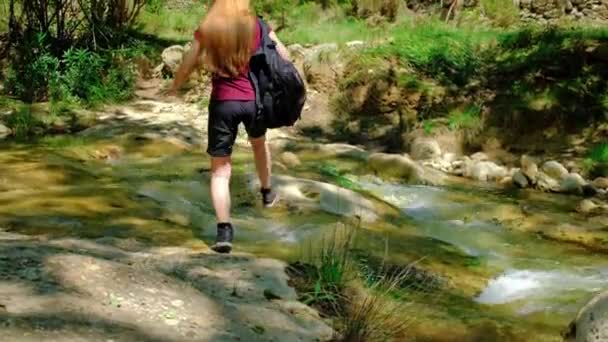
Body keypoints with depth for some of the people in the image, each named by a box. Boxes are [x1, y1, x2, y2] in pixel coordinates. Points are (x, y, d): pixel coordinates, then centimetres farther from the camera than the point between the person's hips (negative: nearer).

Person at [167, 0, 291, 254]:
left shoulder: (206, 30, -2)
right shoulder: (256, 26, 1)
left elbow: (187, 66, 3)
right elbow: (284, 57, 7)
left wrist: (174, 87, 22)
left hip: (223, 102, -2)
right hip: (254, 100, 2)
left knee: (220, 169, 3)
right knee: (259, 142, 34)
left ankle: (224, 231, -7)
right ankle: (267, 193, 52)